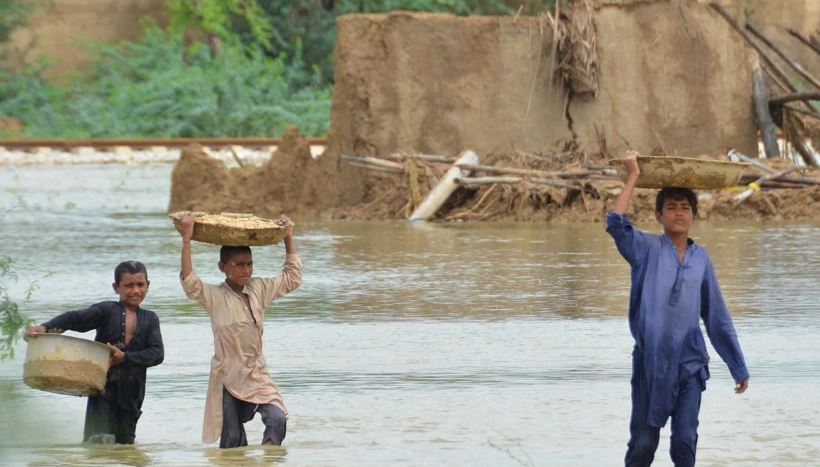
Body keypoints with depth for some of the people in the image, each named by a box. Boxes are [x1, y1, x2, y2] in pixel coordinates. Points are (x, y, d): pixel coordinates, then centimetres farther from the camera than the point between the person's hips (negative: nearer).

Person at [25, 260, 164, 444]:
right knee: (100, 442, -14)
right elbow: (76, 319, -16)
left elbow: (157, 353, -3)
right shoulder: (107, 310, -1)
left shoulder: (150, 319, 9)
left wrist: (125, 358, -19)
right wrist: (45, 328, -33)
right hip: (104, 387, -3)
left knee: (125, 442, 8)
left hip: (131, 393, 3)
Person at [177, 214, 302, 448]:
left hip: (257, 374, 3)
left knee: (277, 419, -19)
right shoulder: (214, 296, -9)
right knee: (232, 441, 1)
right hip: (228, 376, -3)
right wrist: (186, 240, -29)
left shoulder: (260, 289, 4)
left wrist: (289, 239, 10)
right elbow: (189, 282, -26)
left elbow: (292, 278, 14)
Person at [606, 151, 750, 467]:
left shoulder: (701, 259, 7)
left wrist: (739, 368, 13)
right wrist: (633, 177, -15)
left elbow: (717, 319, 12)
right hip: (650, 362, -2)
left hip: (690, 364, 2)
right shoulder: (648, 249, 0)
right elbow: (616, 224, -20)